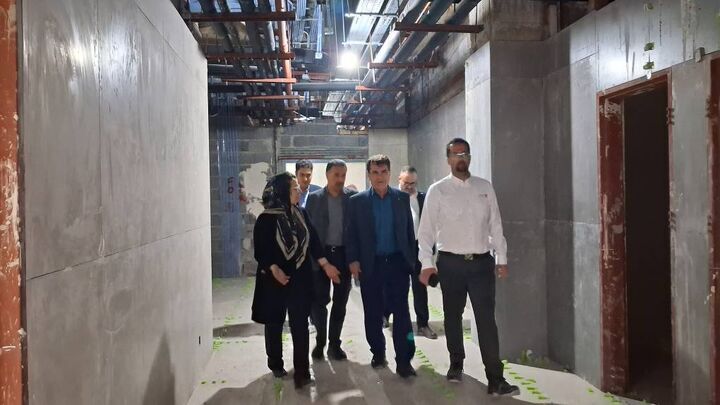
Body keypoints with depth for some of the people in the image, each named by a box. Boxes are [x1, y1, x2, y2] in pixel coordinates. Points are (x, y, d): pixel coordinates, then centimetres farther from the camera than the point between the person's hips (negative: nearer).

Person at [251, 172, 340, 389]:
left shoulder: (301, 214, 3)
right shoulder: (266, 219, -10)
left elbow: (313, 240, 7)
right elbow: (260, 249, -11)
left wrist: (325, 264, 2)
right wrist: (274, 269, -23)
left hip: (300, 278, 3)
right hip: (275, 279, -3)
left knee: (300, 325, -1)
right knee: (274, 323, 11)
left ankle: (302, 371, 1)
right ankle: (276, 364, 29)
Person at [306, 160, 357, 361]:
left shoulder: (353, 197, 1)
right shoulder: (314, 198, 1)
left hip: (344, 254, 1)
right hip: (320, 254, 0)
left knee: (340, 302, 7)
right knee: (319, 300, 0)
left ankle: (334, 343, 20)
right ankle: (321, 340, 21)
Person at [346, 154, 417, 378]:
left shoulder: (402, 198, 6)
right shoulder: (357, 201, 3)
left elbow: (409, 230, 7)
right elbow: (351, 234, 3)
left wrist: (411, 259, 3)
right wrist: (353, 260, -6)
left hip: (397, 263, 0)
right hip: (370, 265, 0)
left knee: (401, 311, -3)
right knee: (373, 313, 9)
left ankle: (403, 360, 1)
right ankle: (378, 353, 25)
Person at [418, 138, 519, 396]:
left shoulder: (485, 187, 6)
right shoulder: (437, 190, -2)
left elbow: (495, 225, 8)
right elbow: (426, 229, -3)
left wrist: (502, 258, 6)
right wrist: (426, 263, -9)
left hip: (482, 261, 1)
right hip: (450, 262, -1)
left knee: (486, 319, -3)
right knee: (453, 316, 14)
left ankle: (495, 380, 0)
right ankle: (456, 364, 34)